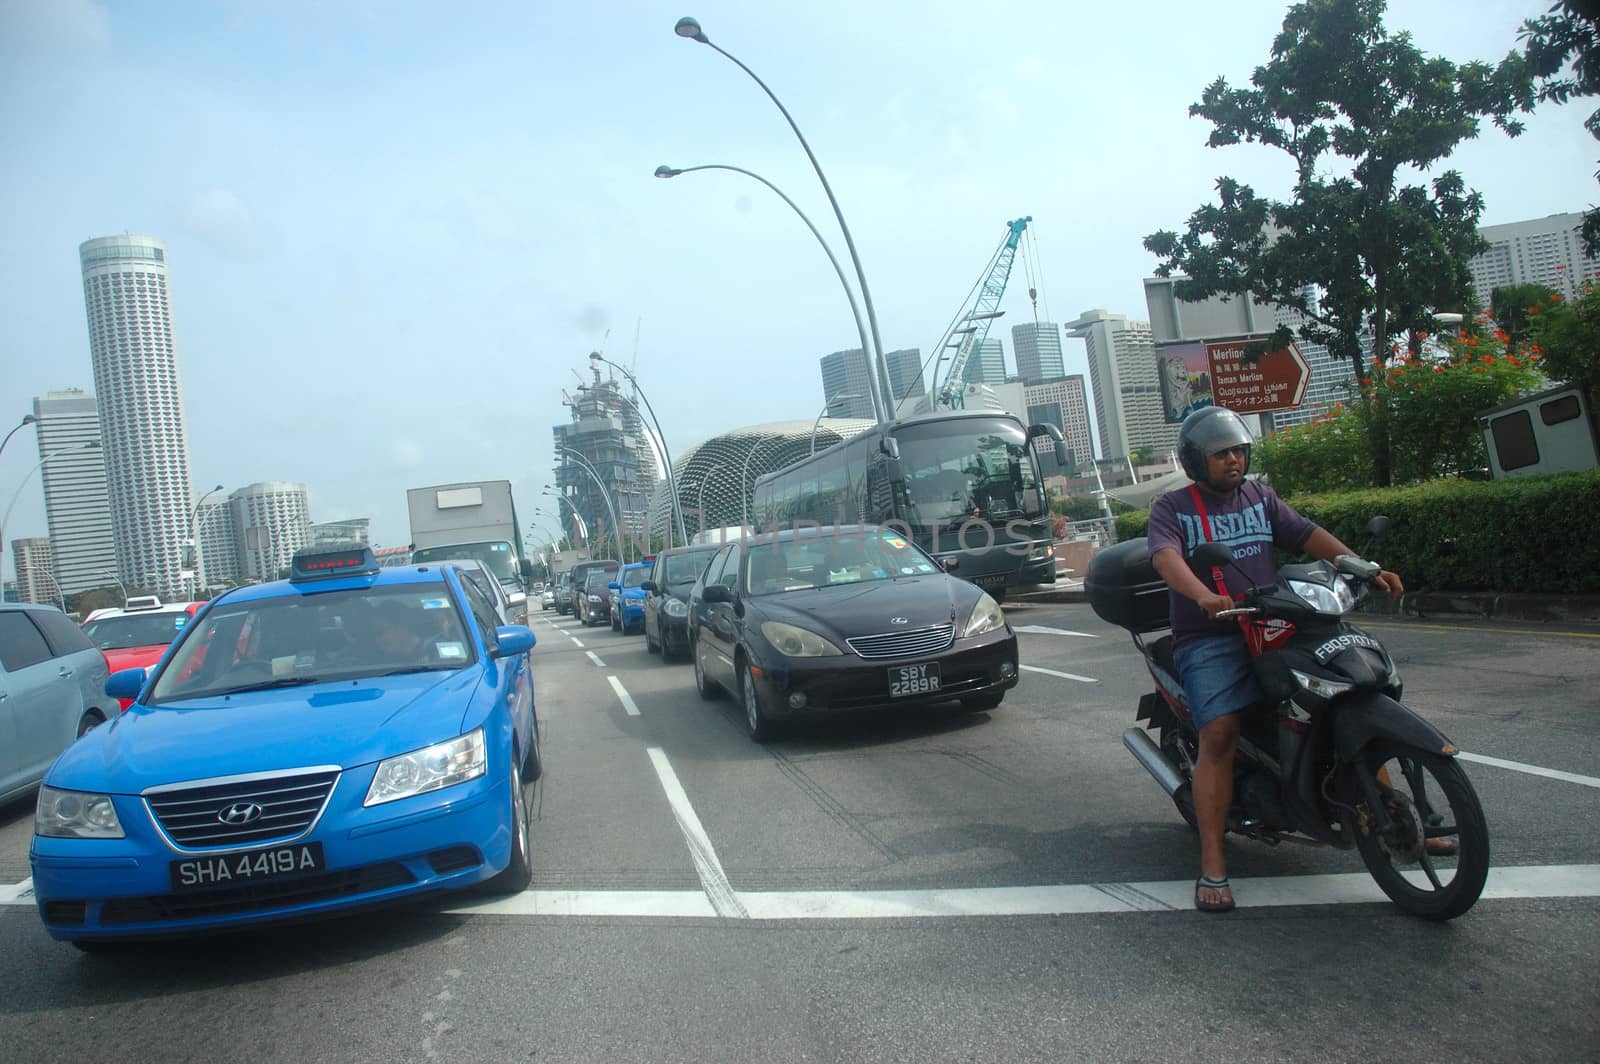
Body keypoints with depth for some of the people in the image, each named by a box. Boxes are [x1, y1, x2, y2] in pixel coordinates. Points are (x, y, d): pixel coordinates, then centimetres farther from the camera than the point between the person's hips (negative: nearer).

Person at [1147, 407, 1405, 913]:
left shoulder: (1259, 497, 18)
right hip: (1208, 639, -5)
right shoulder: (1171, 508, 3)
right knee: (1219, 735, -23)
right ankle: (1212, 864, -17)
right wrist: (1204, 596, -36)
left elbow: (1308, 534, 9)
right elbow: (1165, 557, -16)